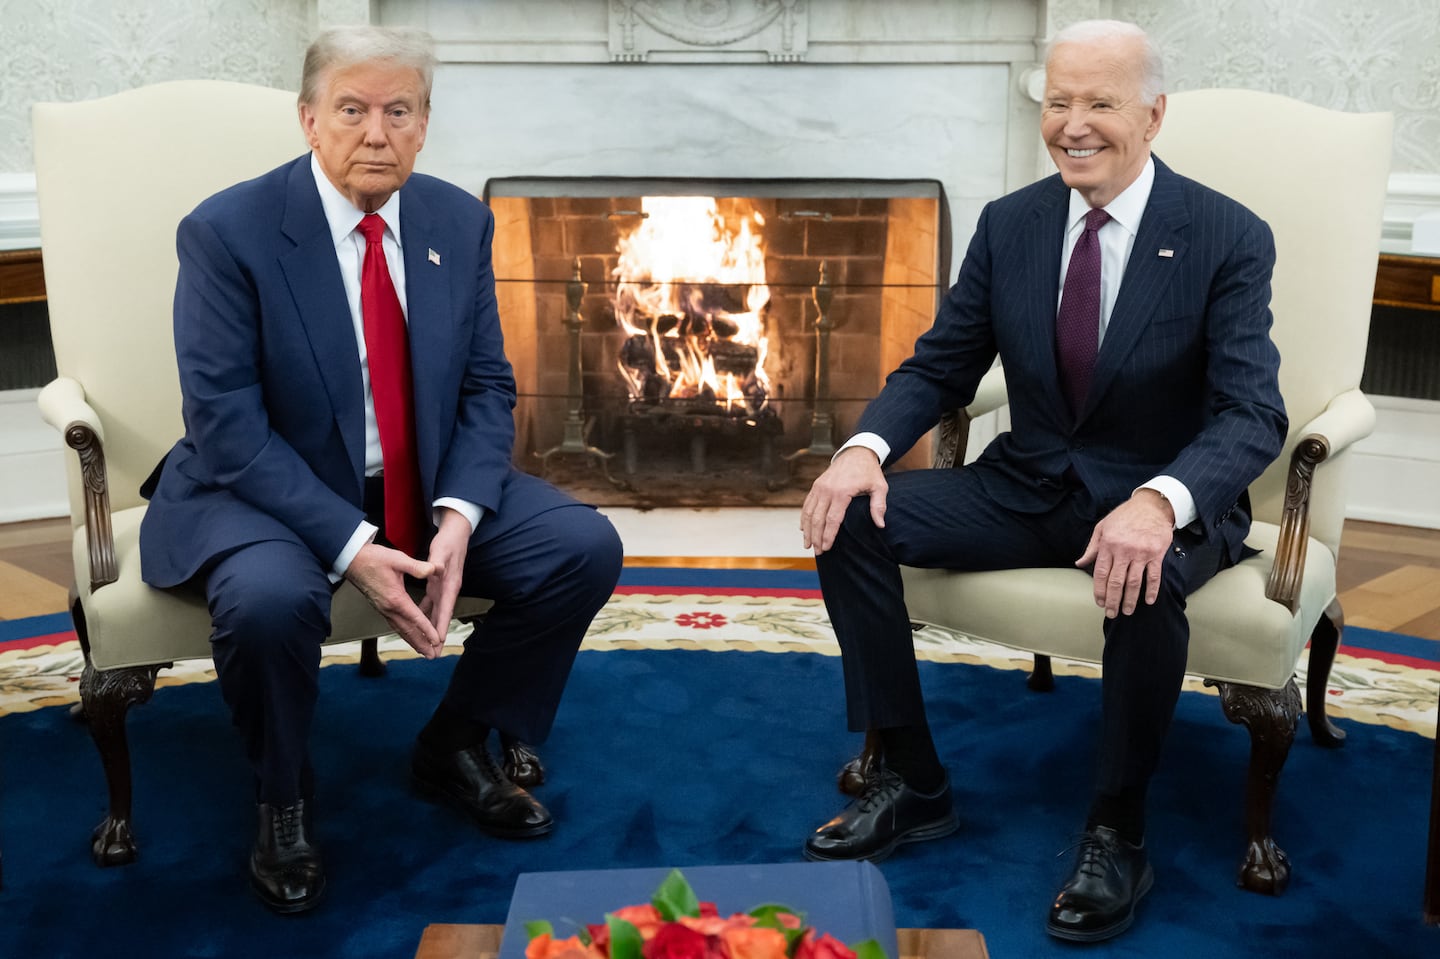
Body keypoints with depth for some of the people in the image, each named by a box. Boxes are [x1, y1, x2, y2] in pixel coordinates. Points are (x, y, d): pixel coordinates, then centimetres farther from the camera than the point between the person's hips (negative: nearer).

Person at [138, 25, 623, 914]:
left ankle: (456, 743, 10)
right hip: (269, 491, -4)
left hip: (430, 483, 5)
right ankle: (283, 799, -2)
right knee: (270, 598, -36)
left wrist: (459, 515, -16)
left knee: (586, 547, -12)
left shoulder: (460, 220, 0)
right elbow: (228, 426, -18)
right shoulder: (227, 232, -15)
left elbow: (487, 389, 2)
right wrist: (351, 545, -27)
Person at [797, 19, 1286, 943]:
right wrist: (866, 447, -18)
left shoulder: (1229, 238, -11)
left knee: (1146, 578, -39)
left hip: (1163, 502, -4)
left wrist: (1159, 502, -40)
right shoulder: (1009, 225, 1)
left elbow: (1253, 413, -19)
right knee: (852, 517, -15)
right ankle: (914, 785, -3)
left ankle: (1117, 832, -14)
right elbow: (940, 367, 4)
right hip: (1028, 486, 4)